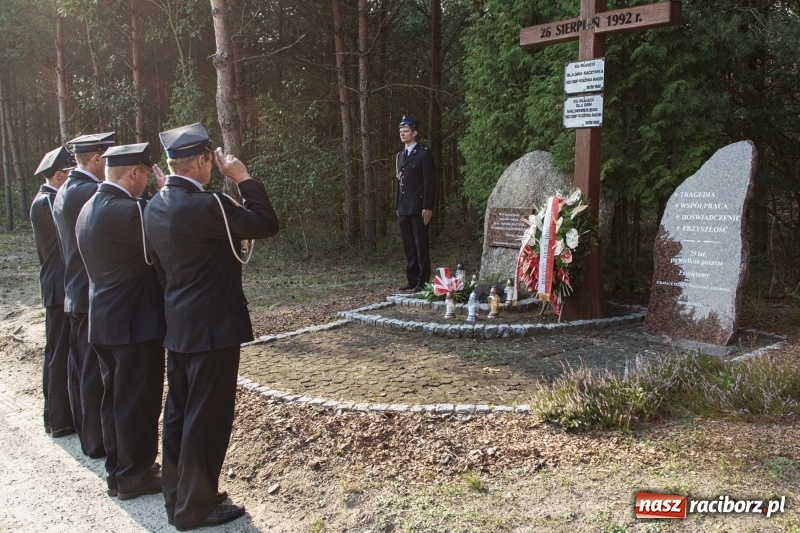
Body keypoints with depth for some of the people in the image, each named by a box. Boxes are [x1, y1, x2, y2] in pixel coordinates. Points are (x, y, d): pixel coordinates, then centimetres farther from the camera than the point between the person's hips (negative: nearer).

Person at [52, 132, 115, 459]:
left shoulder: (65, 192, 12)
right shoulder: (91, 193, -20)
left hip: (77, 296, 10)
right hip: (96, 298, -10)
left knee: (82, 369, 16)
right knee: (97, 373, 0)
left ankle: (89, 436, 29)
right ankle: (99, 442, 11)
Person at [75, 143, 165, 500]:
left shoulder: (90, 208, 9)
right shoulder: (128, 211, -21)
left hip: (104, 319, 9)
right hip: (135, 321, -9)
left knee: (115, 397, 18)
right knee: (138, 400, 3)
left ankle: (116, 469, 30)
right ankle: (133, 476, 15)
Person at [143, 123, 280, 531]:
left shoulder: (155, 207, 6)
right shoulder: (205, 205, -22)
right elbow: (266, 224, -16)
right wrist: (243, 179, -8)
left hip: (176, 327, 9)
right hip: (211, 328, -9)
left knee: (179, 415, 17)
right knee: (207, 419, 3)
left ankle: (176, 497, 31)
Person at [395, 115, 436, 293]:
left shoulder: (424, 153, -4)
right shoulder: (400, 155, 18)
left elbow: (430, 182, -10)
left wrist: (428, 207, -16)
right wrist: (397, 206, 15)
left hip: (418, 208, -7)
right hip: (403, 209, 7)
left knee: (421, 246, -3)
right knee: (408, 247, 9)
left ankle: (423, 282, 2)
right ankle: (412, 280, 15)